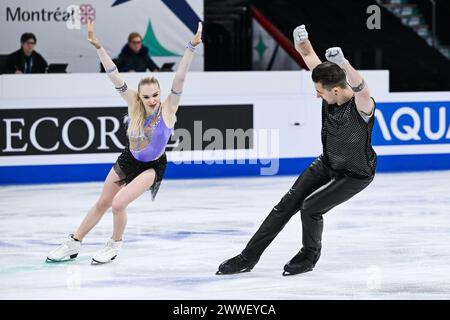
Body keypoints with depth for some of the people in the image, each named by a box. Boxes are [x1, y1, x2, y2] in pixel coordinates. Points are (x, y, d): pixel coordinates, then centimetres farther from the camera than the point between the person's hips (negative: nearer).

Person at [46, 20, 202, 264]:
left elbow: (179, 79, -38)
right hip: (128, 160, 4)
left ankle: (115, 245, 10)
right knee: (102, 203, 15)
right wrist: (98, 47, -34)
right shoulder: (134, 106, -19)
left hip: (152, 166, -4)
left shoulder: (167, 109, -26)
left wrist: (191, 47, -50)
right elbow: (115, 77, -24)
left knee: (119, 204, -18)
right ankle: (74, 244, 31)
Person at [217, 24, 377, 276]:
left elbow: (361, 89, -61)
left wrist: (344, 65, -80)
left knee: (310, 207, -19)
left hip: (357, 174, -7)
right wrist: (301, 39, -39)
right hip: (328, 162, 7)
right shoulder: (330, 90, -18)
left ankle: (309, 256, 11)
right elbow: (309, 56, -15)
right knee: (288, 204, 2)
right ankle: (249, 257, 11)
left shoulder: (361, 106, -36)